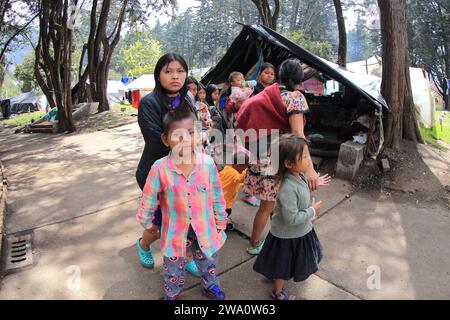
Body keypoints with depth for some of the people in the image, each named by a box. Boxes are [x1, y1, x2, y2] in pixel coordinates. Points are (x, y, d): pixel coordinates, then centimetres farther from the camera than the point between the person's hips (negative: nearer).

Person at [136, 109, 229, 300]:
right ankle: (171, 294, 52)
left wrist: (221, 223, 3)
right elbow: (149, 199, -6)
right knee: (173, 267, 23)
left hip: (204, 228, 2)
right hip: (175, 231, -1)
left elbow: (217, 195, -5)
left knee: (208, 262, 26)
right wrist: (146, 222, 6)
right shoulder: (160, 168, -21)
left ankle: (210, 286, 57)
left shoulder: (207, 163, -17)